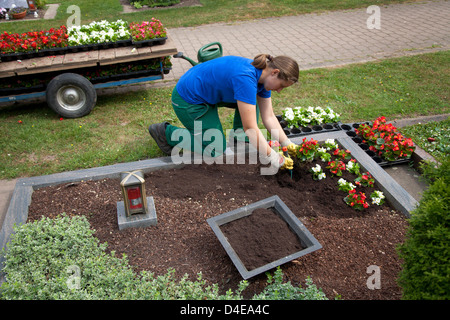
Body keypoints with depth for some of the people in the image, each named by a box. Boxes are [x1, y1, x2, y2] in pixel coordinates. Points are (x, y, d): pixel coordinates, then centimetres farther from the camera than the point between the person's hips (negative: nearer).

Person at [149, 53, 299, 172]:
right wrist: (273, 159, -26)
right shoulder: (246, 78, -34)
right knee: (216, 150, 0)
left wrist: (287, 143, -3)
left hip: (206, 91, 9)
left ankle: (239, 134, 14)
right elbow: (250, 128, -32)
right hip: (188, 100, -9)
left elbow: (269, 117, 2)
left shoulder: (263, 75, -5)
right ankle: (165, 132, 5)